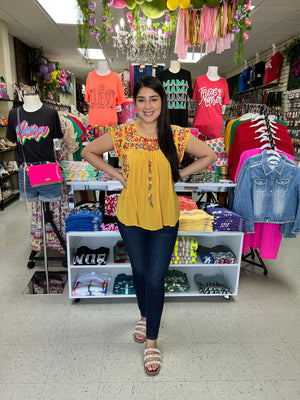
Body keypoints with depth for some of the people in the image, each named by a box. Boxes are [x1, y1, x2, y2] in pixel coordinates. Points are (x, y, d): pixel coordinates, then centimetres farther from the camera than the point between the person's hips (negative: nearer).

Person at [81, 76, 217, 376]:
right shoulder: (122, 134, -6)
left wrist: (179, 174, -3)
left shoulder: (177, 135, -6)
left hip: (165, 218, -1)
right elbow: (88, 152, 6)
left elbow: (209, 156, 6)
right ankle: (145, 315, 48)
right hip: (131, 216, 1)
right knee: (139, 272, 18)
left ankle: (151, 342, 25)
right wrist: (117, 174, -3)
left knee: (155, 279, 2)